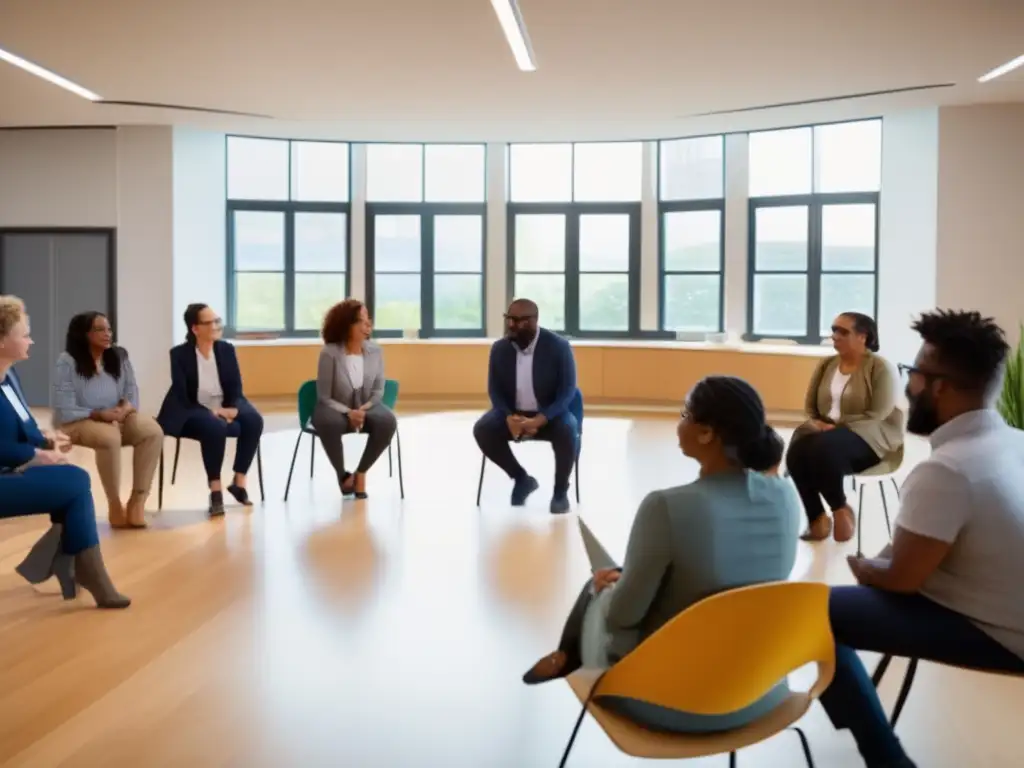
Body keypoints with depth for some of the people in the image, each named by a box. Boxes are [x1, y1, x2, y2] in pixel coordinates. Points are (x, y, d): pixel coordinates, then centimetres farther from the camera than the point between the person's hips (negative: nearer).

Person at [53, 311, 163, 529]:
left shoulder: (119, 356, 6)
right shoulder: (67, 362, -10)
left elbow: (132, 392, 4)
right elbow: (64, 411, -14)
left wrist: (126, 407, -19)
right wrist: (99, 414, -24)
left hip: (118, 418, 5)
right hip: (79, 422, -5)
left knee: (153, 432, -26)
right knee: (110, 437, -39)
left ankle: (137, 500, -22)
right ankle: (114, 503, -21)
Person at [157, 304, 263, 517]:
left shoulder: (226, 349, 3)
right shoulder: (179, 354, -9)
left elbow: (236, 387, 2)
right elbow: (182, 397, -13)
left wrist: (233, 408, -19)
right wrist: (210, 412, -25)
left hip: (224, 409, 4)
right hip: (192, 412, -4)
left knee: (253, 420, -26)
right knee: (215, 427, -37)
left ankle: (239, 482, -12)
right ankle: (215, 491, -27)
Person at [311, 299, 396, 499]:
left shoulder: (375, 351, -5)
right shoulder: (329, 353, -16)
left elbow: (378, 390, 2)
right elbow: (324, 397, -12)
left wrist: (365, 408, -18)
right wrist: (348, 413, -26)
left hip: (366, 408, 3)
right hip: (336, 409, -3)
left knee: (387, 421, -30)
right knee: (329, 423, -39)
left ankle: (361, 472, -7)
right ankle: (342, 475, -10)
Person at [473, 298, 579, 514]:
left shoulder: (559, 347, -15)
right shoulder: (500, 348, -6)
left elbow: (567, 391, -16)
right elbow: (494, 389, -1)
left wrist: (539, 420, -30)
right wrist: (509, 417, -21)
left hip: (550, 413, -3)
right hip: (513, 413, 3)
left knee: (568, 431, -35)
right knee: (482, 430, -24)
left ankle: (560, 491, -10)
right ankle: (522, 479, -1)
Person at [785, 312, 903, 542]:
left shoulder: (879, 367, -8)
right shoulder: (826, 365, 10)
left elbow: (877, 416, -16)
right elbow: (810, 407, 13)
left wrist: (836, 425, -20)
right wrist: (815, 423, -10)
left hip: (870, 437, -5)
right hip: (828, 432, 5)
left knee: (823, 449, -36)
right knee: (797, 453, -27)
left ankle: (841, 510, -12)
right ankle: (817, 518, -13)